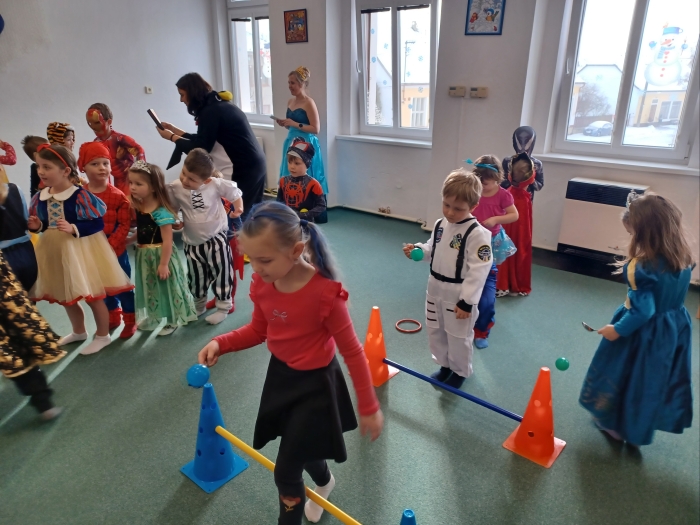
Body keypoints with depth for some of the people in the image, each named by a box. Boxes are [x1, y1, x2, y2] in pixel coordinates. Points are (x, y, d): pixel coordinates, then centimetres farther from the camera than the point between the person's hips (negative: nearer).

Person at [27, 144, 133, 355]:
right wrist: (36, 225, -8)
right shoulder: (40, 198, 0)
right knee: (64, 296, 21)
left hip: (81, 252, -7)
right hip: (55, 252, 7)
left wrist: (73, 228, -28)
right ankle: (78, 331, 43)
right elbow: (43, 224, 13)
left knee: (93, 295, 5)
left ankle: (103, 335, 24)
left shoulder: (81, 195, -19)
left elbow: (97, 224, -18)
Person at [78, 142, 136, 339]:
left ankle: (130, 321, 27)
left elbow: (124, 225, -14)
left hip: (116, 251, -3)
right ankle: (113, 317, 39)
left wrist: (109, 245, -21)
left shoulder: (118, 196, -12)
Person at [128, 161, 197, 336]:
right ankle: (152, 317, 41)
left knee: (167, 287, 8)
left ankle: (173, 320, 25)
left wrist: (164, 263, -22)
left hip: (160, 255, -8)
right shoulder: (138, 208, 1)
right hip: (144, 255, 8)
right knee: (149, 288, 22)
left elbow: (167, 240, -24)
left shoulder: (161, 212, -24)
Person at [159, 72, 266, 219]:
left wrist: (172, 137, 0)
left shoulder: (210, 111, -14)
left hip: (243, 169, -10)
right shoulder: (217, 105, 15)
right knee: (248, 215, 14)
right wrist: (174, 130, 23)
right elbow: (203, 140, 20)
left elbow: (200, 148, -13)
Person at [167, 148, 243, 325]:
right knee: (196, 278, 18)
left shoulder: (216, 184, -17)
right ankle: (199, 306, 40)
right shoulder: (175, 188, -11)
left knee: (221, 274, 7)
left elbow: (234, 193, -2)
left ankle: (223, 307, 24)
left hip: (216, 239, -3)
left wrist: (238, 208, -18)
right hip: (192, 243, 3)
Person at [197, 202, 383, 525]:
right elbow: (259, 330, 5)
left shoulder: (325, 293, -31)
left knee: (286, 472, 3)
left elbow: (352, 352, -20)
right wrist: (221, 343, -13)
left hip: (315, 384, -6)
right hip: (280, 375, 7)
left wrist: (368, 407, -12)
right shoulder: (262, 283, -13)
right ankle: (324, 482, 63)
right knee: (302, 447, 29)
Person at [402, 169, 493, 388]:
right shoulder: (440, 225, 0)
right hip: (436, 289, 7)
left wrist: (467, 301, -23)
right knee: (435, 332, 21)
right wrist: (417, 250, -8)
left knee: (458, 336, 11)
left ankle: (460, 372, 36)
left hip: (459, 295, -7)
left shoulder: (477, 233, -22)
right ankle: (445, 365, 44)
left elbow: (478, 271, -23)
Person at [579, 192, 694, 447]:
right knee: (656, 377, 21)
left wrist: (618, 329, -14)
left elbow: (643, 310, -27)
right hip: (675, 326, 7)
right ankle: (639, 428, 39)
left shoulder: (642, 266, -30)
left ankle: (617, 425, 37)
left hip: (645, 332, -7)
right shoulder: (684, 258, -8)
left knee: (631, 376, 16)